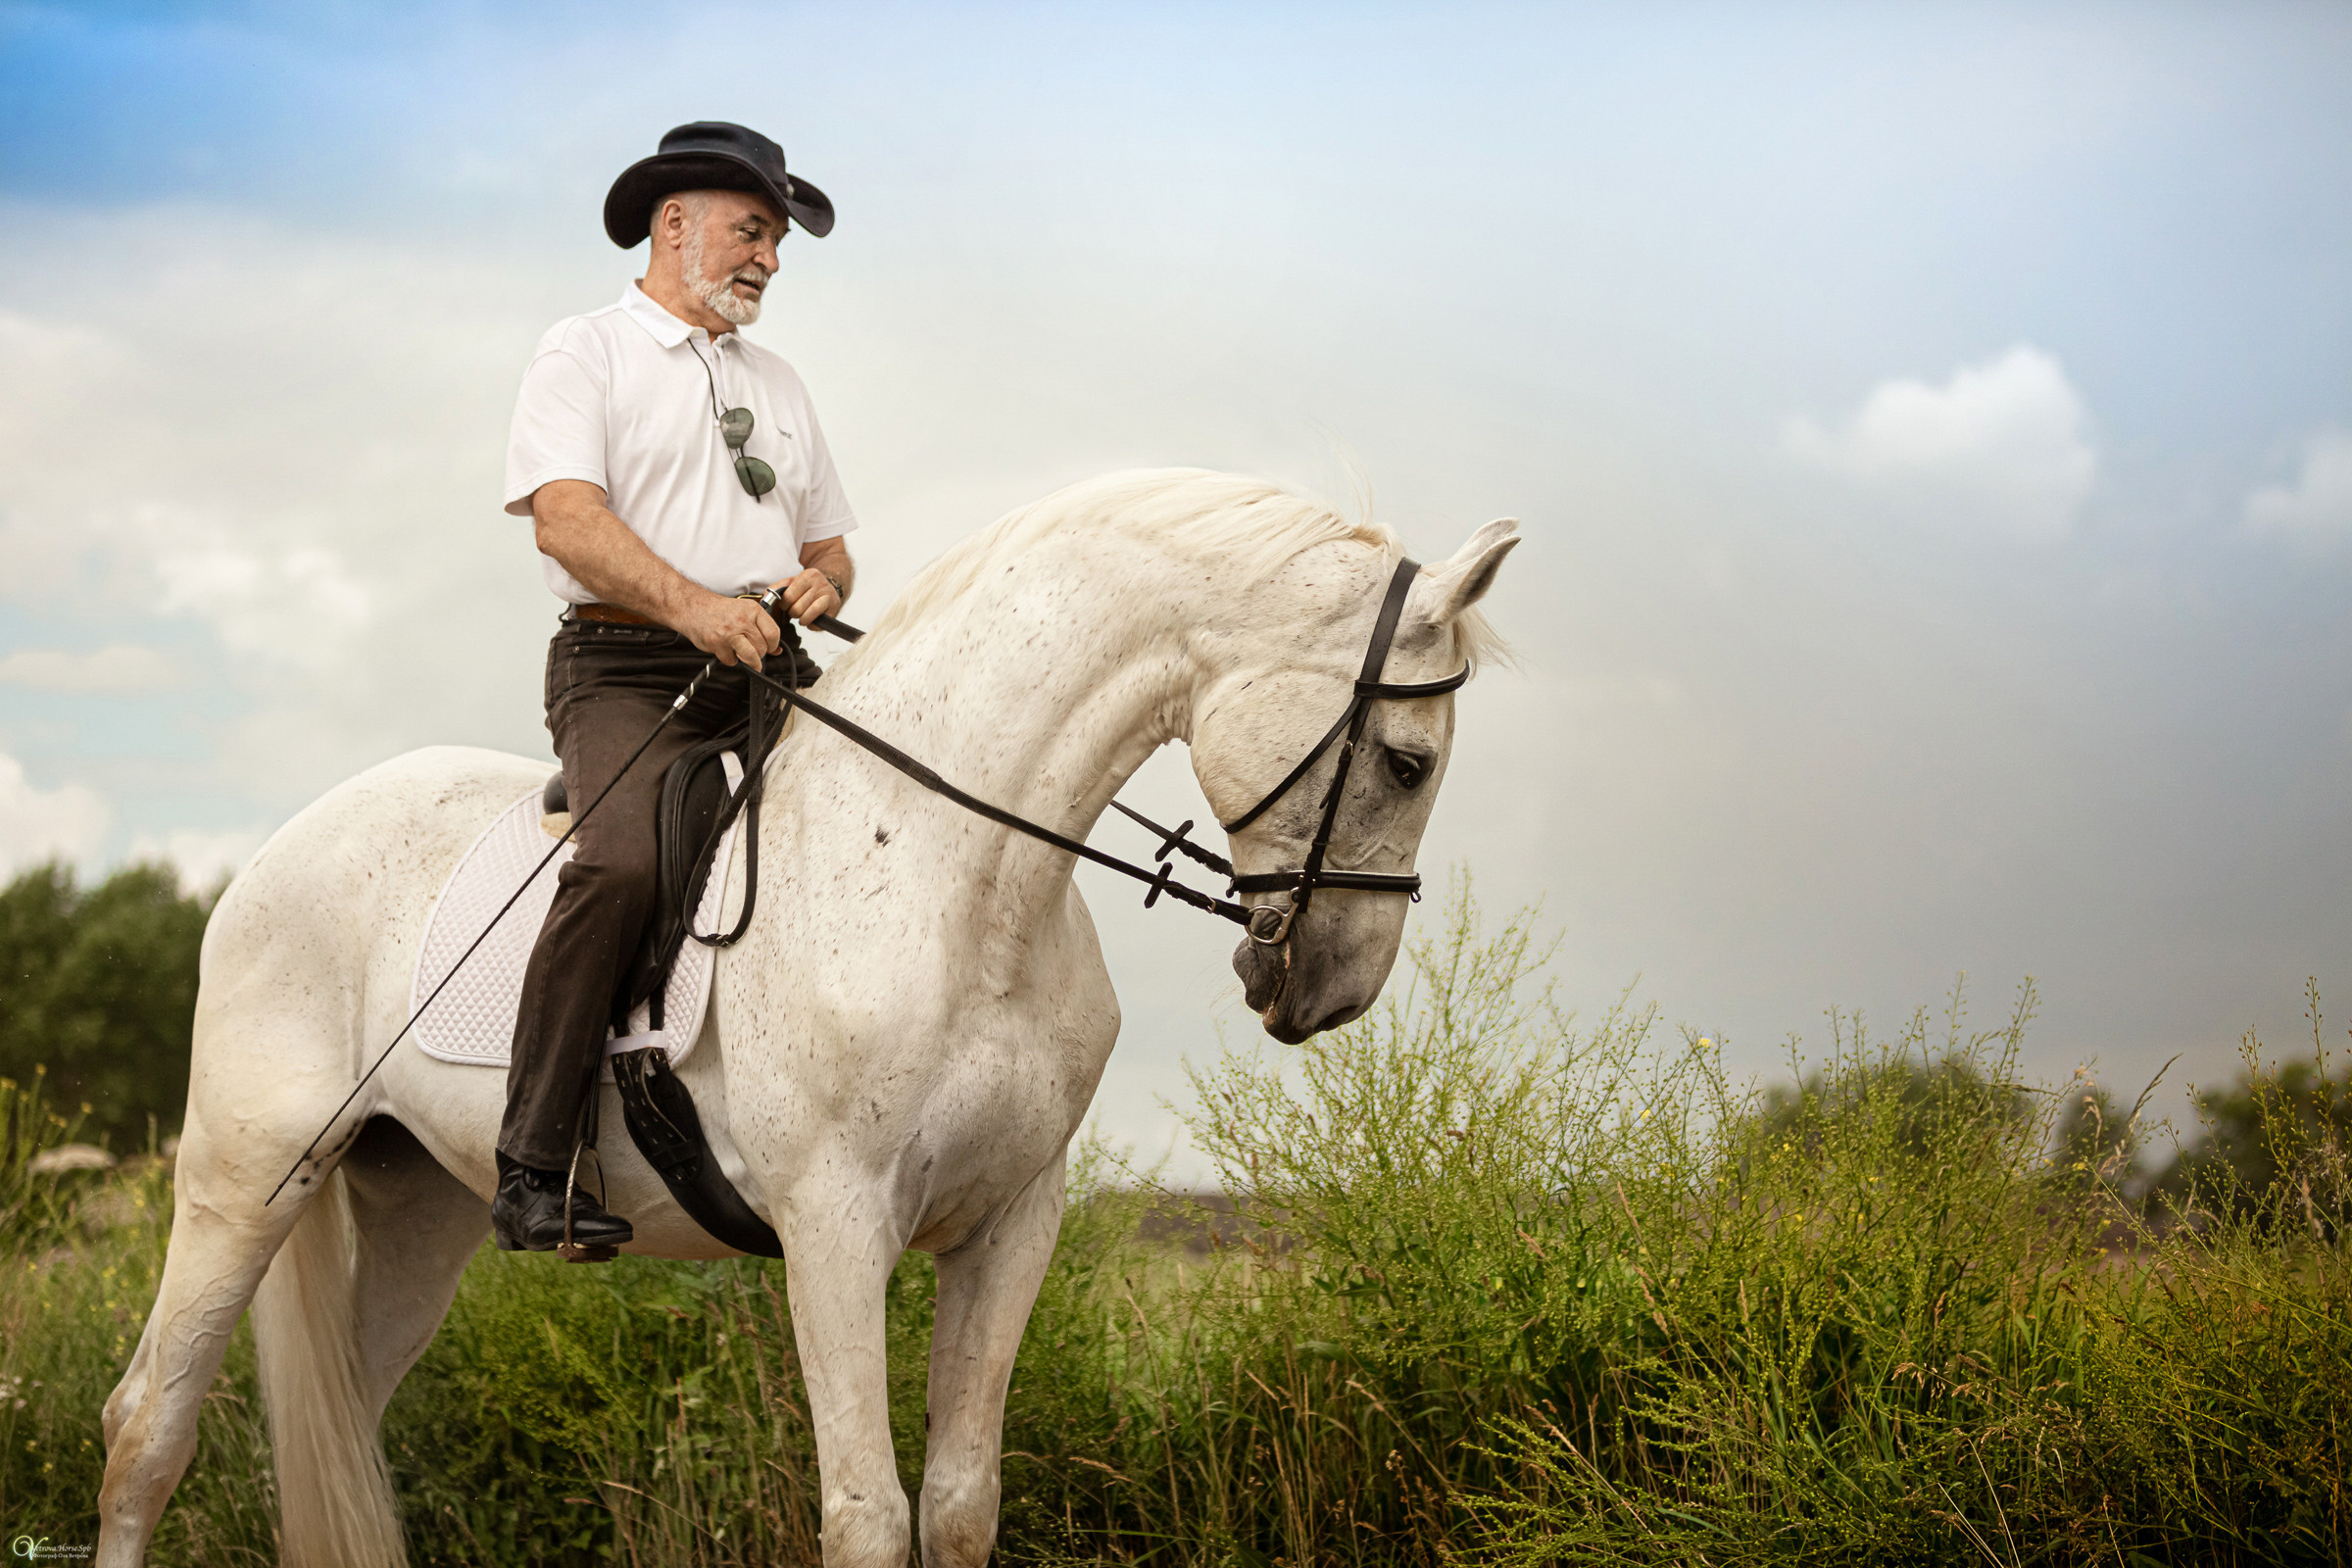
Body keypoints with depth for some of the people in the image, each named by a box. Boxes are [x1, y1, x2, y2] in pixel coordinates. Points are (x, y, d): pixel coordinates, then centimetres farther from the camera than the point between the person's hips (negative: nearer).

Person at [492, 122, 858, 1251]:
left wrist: (820, 584, 1)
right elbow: (565, 518, -10)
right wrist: (693, 604, -26)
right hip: (625, 668, -6)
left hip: (770, 677, 6)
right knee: (625, 860, -32)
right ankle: (529, 1170, -28)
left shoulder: (778, 386, 27)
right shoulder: (585, 353, 6)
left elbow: (829, 544, 27)